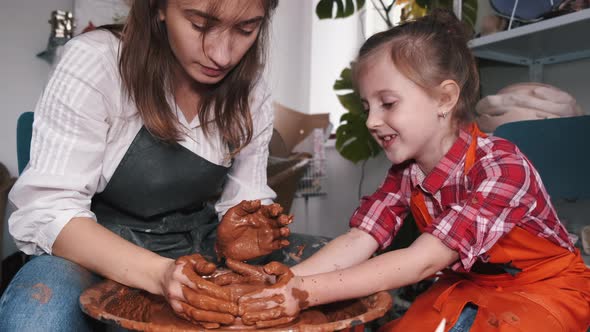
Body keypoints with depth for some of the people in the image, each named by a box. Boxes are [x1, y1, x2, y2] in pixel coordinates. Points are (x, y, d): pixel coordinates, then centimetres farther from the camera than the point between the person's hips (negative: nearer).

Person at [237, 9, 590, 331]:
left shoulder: (502, 167, -29)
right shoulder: (405, 172, -8)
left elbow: (423, 261, -36)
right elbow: (357, 241, -19)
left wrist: (310, 292, -41)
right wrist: (283, 285, -35)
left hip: (546, 288, -3)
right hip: (467, 284, 4)